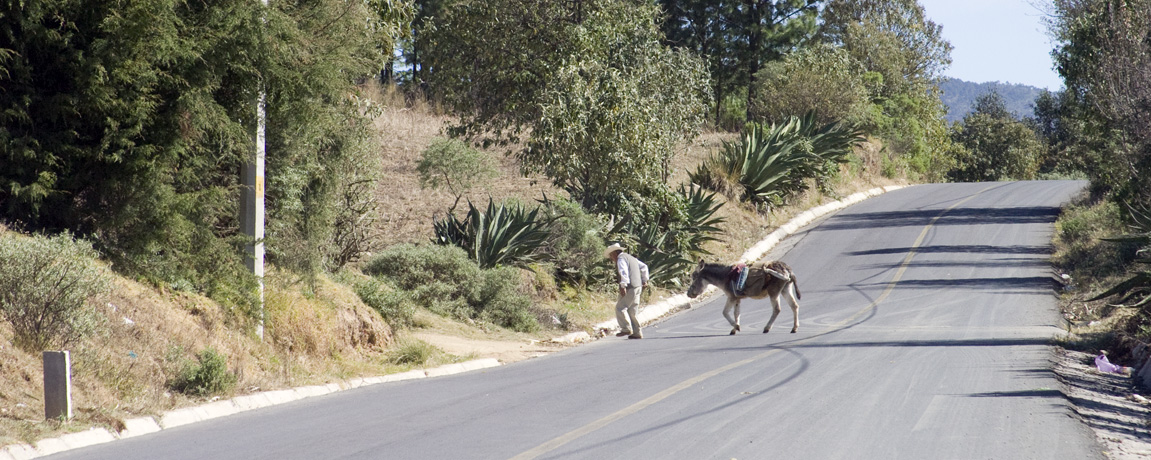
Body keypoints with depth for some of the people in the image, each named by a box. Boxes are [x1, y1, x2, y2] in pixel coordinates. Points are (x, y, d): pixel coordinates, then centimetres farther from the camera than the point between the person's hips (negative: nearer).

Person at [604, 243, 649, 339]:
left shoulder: (621, 259, -7)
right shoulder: (631, 258, 22)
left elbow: (624, 272, -23)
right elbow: (644, 267, 29)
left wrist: (623, 286, -28)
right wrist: (644, 280, 31)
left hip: (630, 288, -9)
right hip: (638, 286, 9)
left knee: (619, 308, -5)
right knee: (632, 311, 11)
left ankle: (626, 329, -8)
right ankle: (637, 333, 10)